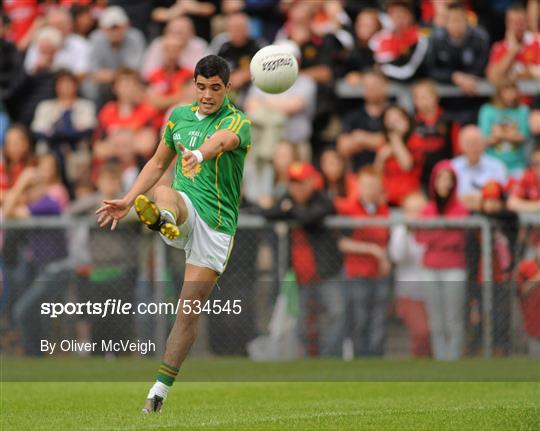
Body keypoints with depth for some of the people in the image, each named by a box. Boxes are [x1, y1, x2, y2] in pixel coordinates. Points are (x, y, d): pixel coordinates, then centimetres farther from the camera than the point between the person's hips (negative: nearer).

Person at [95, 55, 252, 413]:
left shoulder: (237, 122, -7)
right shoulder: (179, 116, 10)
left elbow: (223, 139, -32)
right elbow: (159, 163, 23)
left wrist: (200, 154, -56)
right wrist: (127, 202, 14)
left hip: (216, 225, -3)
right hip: (185, 210, 3)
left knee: (190, 310, -4)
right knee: (165, 194, -35)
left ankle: (160, 389, 5)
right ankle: (162, 219, -73)